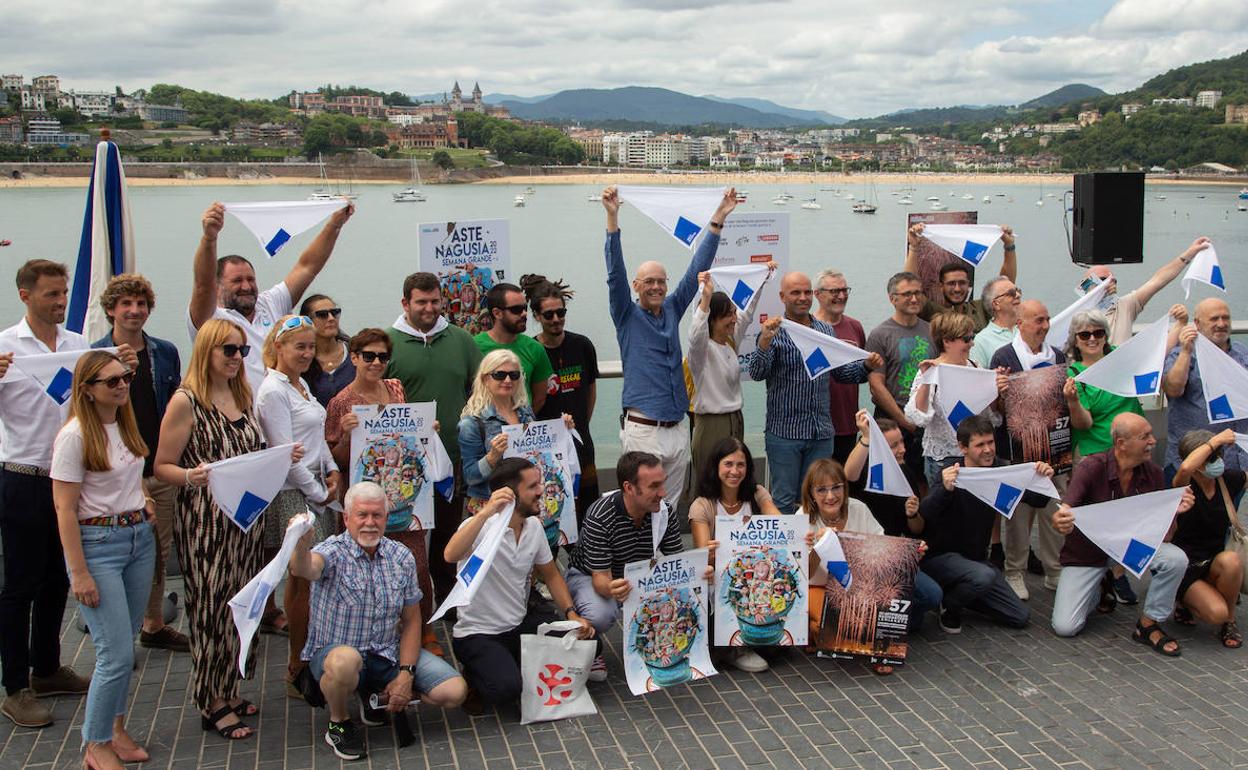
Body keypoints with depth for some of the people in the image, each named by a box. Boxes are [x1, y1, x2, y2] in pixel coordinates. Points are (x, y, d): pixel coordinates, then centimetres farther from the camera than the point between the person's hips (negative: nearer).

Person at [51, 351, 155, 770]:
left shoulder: (127, 424, 9)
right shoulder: (75, 436, -14)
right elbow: (65, 508, -15)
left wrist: (143, 501, 8)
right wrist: (79, 573, -17)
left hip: (140, 538, 7)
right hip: (97, 543, -7)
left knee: (125, 643, 13)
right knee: (117, 653, -7)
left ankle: (115, 726, 28)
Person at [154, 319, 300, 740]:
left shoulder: (243, 396, 11)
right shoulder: (186, 401, -10)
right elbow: (162, 466, -8)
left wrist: (282, 457, 2)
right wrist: (191, 476, -28)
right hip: (204, 520, -7)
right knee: (212, 604, 0)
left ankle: (227, 688, 25)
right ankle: (212, 703, 12)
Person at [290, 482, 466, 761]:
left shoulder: (401, 557, 1)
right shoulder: (333, 552, -14)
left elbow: (411, 620, 5)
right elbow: (304, 570, -39)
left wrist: (406, 674, -6)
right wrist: (301, 543, -63)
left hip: (388, 654, 5)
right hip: (333, 652, -4)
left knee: (455, 692, -10)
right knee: (346, 660, -41)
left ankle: (377, 694, 15)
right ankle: (339, 722, -6)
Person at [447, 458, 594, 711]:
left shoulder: (534, 526, 2)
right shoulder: (480, 527, -20)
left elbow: (551, 575, 12)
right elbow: (451, 555, -42)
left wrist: (572, 614, -3)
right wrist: (486, 512, -49)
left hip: (521, 624, 7)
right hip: (478, 634, -7)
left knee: (584, 641, -12)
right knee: (506, 687, -32)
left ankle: (516, 668, 9)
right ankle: (473, 678, 4)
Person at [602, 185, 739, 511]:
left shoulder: (672, 310, 11)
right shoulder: (627, 316, -1)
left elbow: (697, 269, 11)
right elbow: (615, 272, -13)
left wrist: (718, 219, 7)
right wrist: (612, 217, -24)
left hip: (677, 429, 5)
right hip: (643, 431, -5)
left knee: (671, 507, 11)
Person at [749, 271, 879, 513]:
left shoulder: (825, 331, 10)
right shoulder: (774, 332, -6)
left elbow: (841, 372, 17)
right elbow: (756, 373, -18)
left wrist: (867, 366, -1)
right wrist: (764, 341, -34)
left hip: (821, 432, 5)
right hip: (785, 431, -5)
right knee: (784, 500, 1)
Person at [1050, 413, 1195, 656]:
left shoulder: (1152, 473, -9)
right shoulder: (1092, 468, -22)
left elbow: (1163, 535, -6)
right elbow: (1061, 516, -31)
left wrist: (1175, 511, -28)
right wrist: (1060, 522, -56)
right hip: (1086, 554, -3)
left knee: (1176, 559, -27)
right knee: (1065, 627, -13)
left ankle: (1147, 626, -4)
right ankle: (1098, 588, 20)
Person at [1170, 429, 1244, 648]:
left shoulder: (1229, 480, -1)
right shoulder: (1184, 485, -14)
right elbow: (1185, 469, -39)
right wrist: (1216, 440, -29)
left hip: (1214, 564, 4)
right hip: (1185, 568, -4)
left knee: (1231, 561, -33)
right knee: (1216, 613, -28)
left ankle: (1230, 622, -8)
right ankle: (1188, 603, 9)